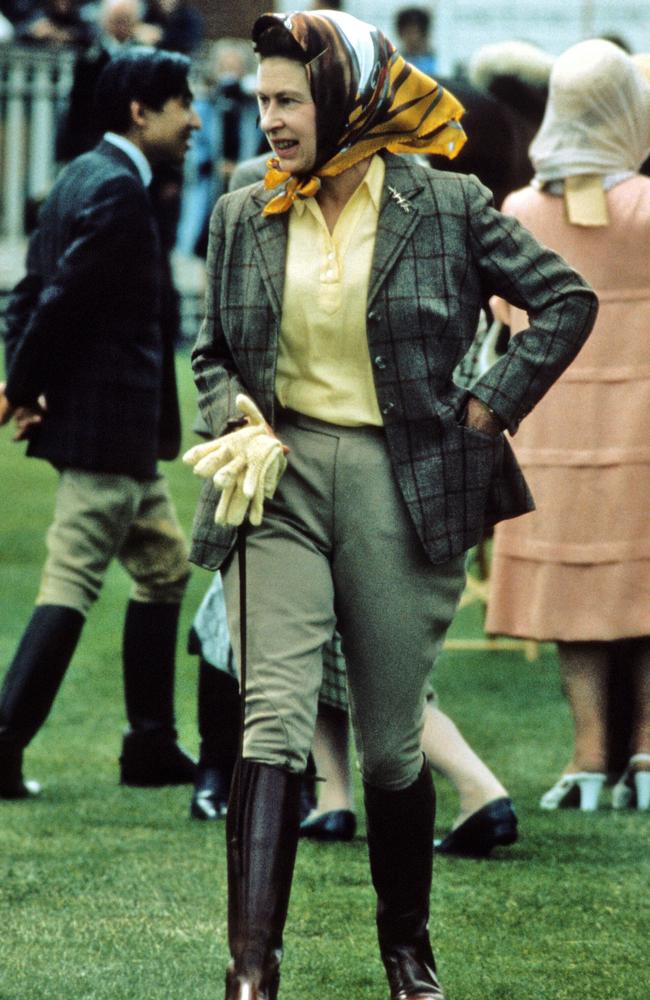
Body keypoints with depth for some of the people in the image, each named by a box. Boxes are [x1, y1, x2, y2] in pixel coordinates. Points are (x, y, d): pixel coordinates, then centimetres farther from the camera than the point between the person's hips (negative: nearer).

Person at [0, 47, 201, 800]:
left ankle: (152, 745, 21)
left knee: (163, 566, 17)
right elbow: (60, 298, -22)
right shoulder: (117, 192, -18)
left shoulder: (84, 177, 14)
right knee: (72, 583, -7)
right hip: (107, 425, -11)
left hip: (123, 429, 11)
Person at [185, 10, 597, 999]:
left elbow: (567, 299, 4)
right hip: (281, 481, 1)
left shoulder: (446, 206, -2)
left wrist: (486, 411, 0)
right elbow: (212, 352, 17)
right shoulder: (243, 218, 6)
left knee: (391, 743, 7)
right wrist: (239, 426, -3)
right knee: (275, 724, -13)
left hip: (401, 486, -1)